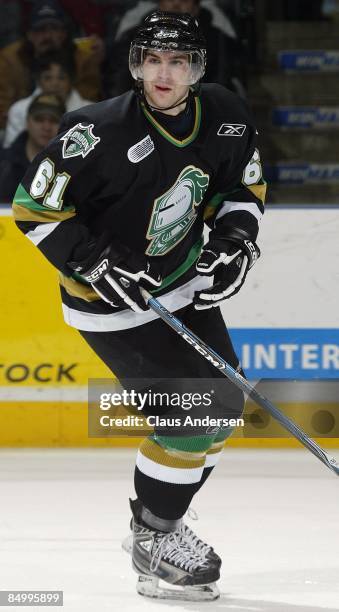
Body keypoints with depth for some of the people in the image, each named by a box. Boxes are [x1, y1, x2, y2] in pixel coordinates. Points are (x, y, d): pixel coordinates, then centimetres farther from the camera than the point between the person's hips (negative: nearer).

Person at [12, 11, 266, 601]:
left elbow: (244, 186, 8)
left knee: (224, 401, 13)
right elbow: (35, 208, -20)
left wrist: (234, 243, -9)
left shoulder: (224, 116, -9)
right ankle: (152, 541, 6)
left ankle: (163, 519, 32)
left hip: (184, 284, 7)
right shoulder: (100, 131, -26)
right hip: (111, 302, -7)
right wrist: (99, 265, -25)